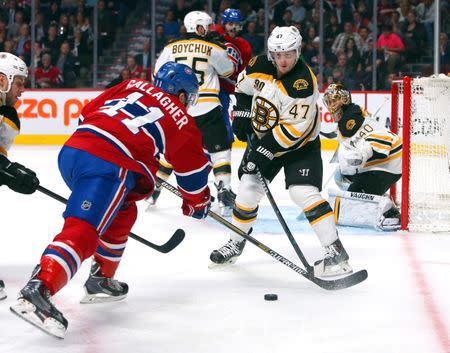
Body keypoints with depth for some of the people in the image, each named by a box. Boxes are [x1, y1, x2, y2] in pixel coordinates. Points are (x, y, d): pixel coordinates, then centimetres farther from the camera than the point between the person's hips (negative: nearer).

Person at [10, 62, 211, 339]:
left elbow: (88, 112, 26)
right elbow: (192, 169, 24)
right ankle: (38, 289, -37)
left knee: (122, 212, 28)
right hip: (107, 167, -7)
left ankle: (101, 279, 33)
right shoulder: (181, 120, 15)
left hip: (71, 150, 7)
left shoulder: (132, 86, 26)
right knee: (82, 232, -17)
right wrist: (198, 203, 42)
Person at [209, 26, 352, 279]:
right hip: (264, 137, 6)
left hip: (299, 144, -6)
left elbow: (293, 128, -30)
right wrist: (242, 114, 3)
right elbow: (244, 85, 14)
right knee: (249, 188, 4)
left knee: (303, 192, -21)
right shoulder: (261, 66, -10)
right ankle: (236, 243, 25)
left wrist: (263, 152, -28)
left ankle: (336, 251, -19)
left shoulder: (303, 83, -29)